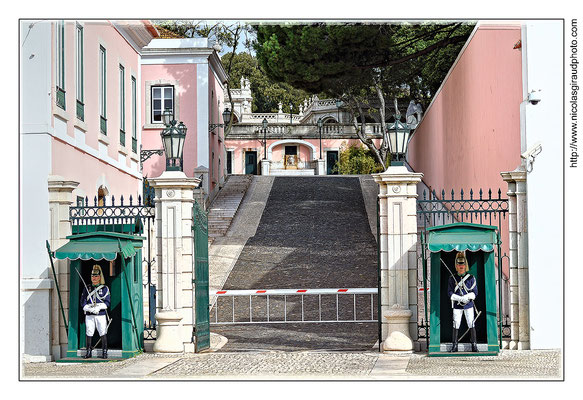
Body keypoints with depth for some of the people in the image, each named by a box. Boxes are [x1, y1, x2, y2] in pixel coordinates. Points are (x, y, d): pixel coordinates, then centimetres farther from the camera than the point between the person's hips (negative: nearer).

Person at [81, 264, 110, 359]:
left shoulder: (105, 288, 7)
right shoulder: (87, 288, 13)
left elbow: (107, 302, -1)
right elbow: (83, 302, 6)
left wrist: (98, 308, -16)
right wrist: (90, 308, -12)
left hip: (101, 314, -2)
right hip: (89, 315, 2)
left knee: (103, 333, -4)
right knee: (88, 334, 0)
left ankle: (104, 352, 3)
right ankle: (88, 352, 8)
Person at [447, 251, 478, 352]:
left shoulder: (471, 278, 4)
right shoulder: (452, 279, 4)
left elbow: (475, 292, 1)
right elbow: (450, 293, -1)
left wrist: (467, 297, -19)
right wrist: (460, 298, -16)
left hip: (469, 305, 0)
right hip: (457, 306, 0)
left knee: (471, 325, -2)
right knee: (456, 325, -1)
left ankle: (474, 345, 4)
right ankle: (454, 346, 5)